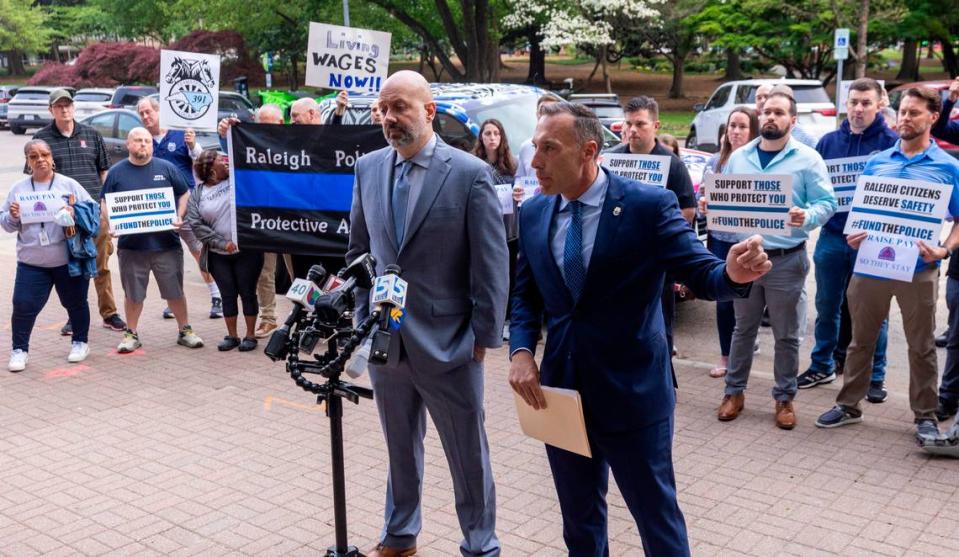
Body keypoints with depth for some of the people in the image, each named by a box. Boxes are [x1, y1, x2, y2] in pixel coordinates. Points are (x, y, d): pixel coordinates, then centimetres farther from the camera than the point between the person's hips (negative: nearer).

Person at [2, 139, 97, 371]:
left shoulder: (69, 185, 1)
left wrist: (76, 214, -20)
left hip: (69, 259, -1)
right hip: (31, 262, 1)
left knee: (75, 302, 11)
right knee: (23, 306, -2)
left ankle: (80, 343, 29)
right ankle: (19, 350, 13)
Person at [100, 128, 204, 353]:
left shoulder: (166, 168, 4)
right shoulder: (117, 172, 4)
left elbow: (185, 194, 10)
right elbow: (105, 203, 8)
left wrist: (179, 218, -4)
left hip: (166, 243, 0)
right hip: (131, 245, 0)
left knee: (175, 291, 7)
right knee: (132, 294, 9)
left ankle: (184, 330, 20)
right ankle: (131, 334, 23)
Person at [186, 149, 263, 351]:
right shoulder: (197, 194, 2)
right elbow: (195, 224, -7)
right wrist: (222, 243, -13)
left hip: (247, 251, -1)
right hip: (218, 256, 1)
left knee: (247, 292, 3)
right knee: (228, 294, 8)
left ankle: (250, 335, 14)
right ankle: (232, 336, 20)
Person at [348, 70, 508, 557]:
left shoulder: (470, 173, -11)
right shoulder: (368, 168, 4)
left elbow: (491, 263, -9)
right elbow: (358, 250, 12)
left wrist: (484, 335, -9)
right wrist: (363, 320, 10)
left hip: (447, 342, -4)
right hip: (384, 339, 4)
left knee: (468, 453, 10)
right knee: (399, 447, 20)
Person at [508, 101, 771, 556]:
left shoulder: (649, 205, -13)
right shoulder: (533, 214, 3)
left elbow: (701, 275, -13)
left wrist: (733, 273, -36)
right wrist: (521, 351, -6)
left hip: (632, 391, -5)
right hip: (559, 388, 5)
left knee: (657, 517, 10)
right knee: (579, 517, 22)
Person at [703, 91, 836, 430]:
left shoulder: (807, 159, -3)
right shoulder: (738, 157, 9)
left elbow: (826, 203, -7)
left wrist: (807, 217, -27)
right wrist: (712, 207, -8)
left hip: (787, 260, -3)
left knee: (787, 336, 7)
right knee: (743, 330, 13)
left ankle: (785, 398, 20)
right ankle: (734, 391, 24)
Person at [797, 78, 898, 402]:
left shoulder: (892, 142, -5)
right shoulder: (828, 141, 7)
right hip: (832, 236, 4)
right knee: (827, 307, 13)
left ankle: (874, 376, 19)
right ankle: (822, 366, 28)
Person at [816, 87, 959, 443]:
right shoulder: (877, 162, 8)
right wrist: (853, 235, -6)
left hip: (918, 270, -2)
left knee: (921, 347, 7)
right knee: (861, 340, 12)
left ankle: (925, 416, 20)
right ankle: (849, 405, 24)